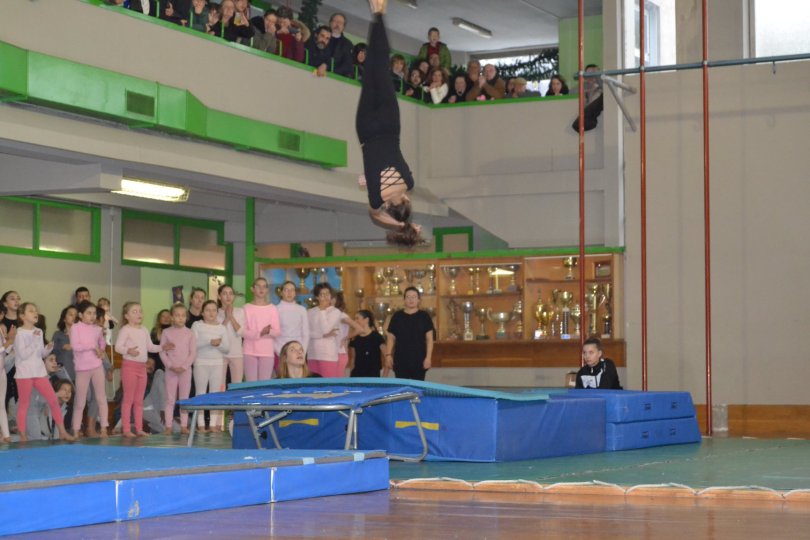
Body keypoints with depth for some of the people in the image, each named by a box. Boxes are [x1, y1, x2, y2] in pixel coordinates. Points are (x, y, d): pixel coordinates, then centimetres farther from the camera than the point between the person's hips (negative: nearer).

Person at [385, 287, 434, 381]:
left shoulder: (424, 316, 3)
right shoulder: (397, 317, 6)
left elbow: (429, 339, 2)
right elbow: (391, 338, 8)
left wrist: (428, 357, -6)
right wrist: (388, 355, -1)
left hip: (419, 360, -1)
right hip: (400, 360, 1)